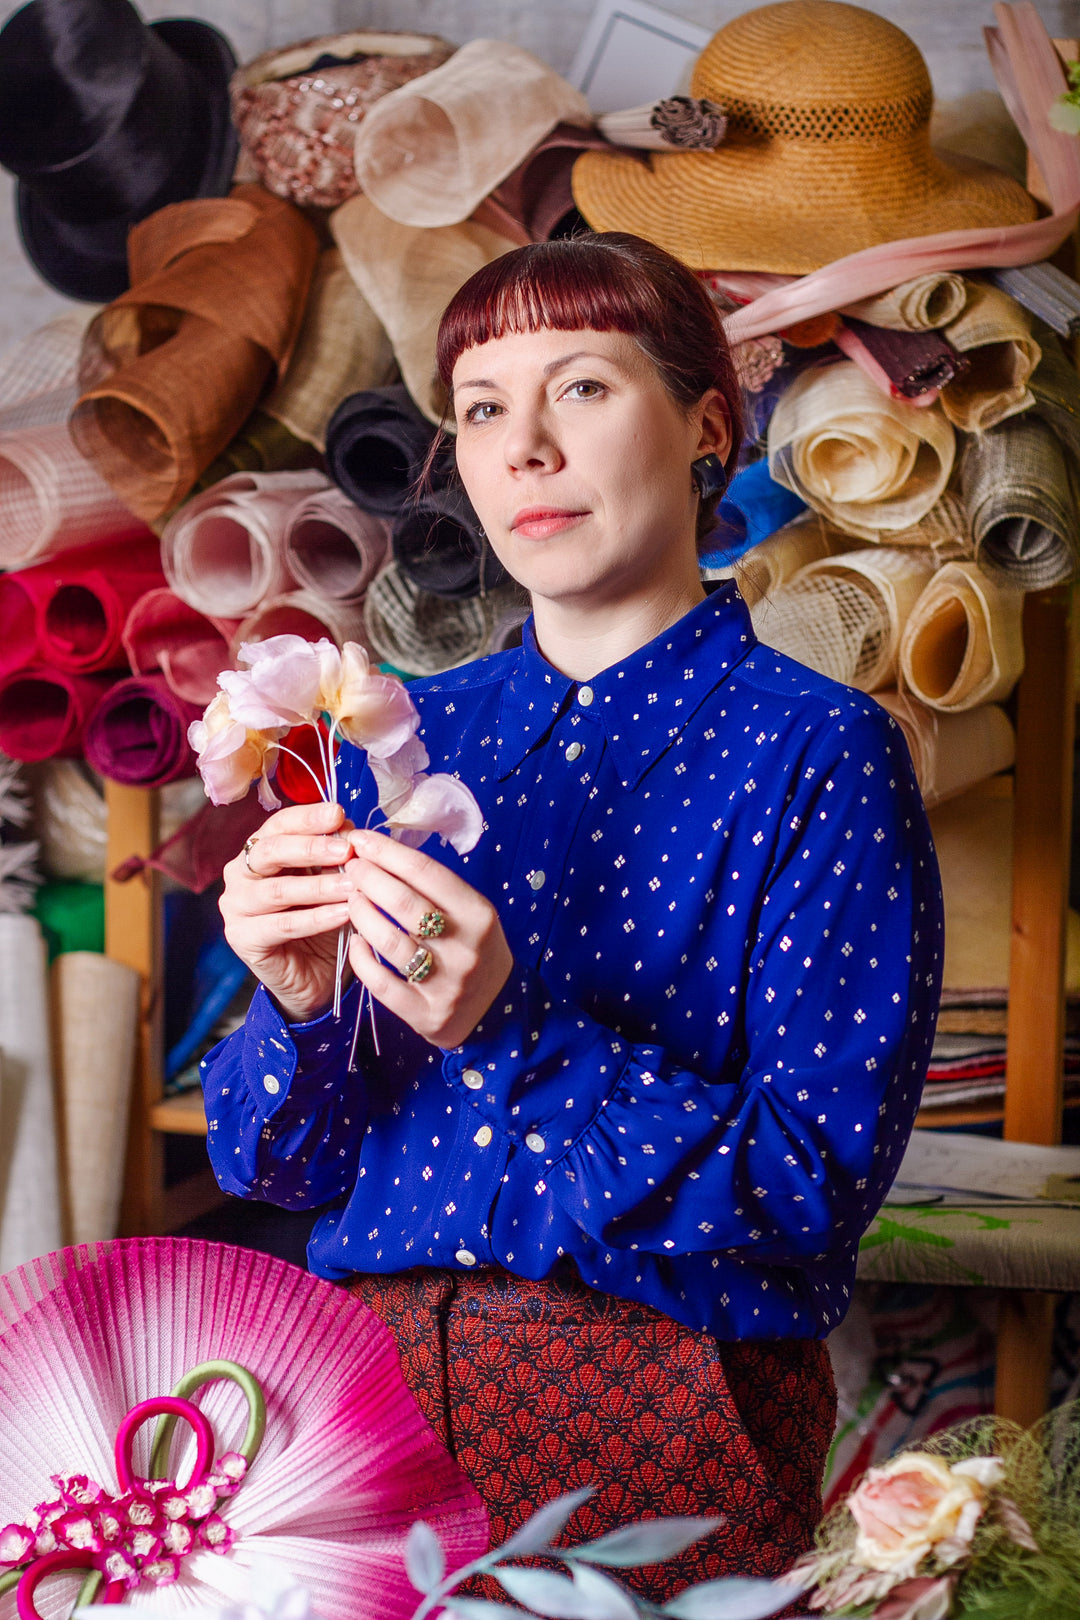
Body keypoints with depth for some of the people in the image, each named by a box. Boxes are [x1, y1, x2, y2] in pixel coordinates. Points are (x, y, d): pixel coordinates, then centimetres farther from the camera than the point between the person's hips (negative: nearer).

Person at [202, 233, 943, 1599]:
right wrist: (299, 1007, -14)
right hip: (367, 1367, 4)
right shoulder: (408, 734, 10)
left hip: (658, 1396, -3)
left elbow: (822, 1177, -11)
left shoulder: (817, 750, -4)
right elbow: (278, 1165, 9)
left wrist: (509, 1032, -23)